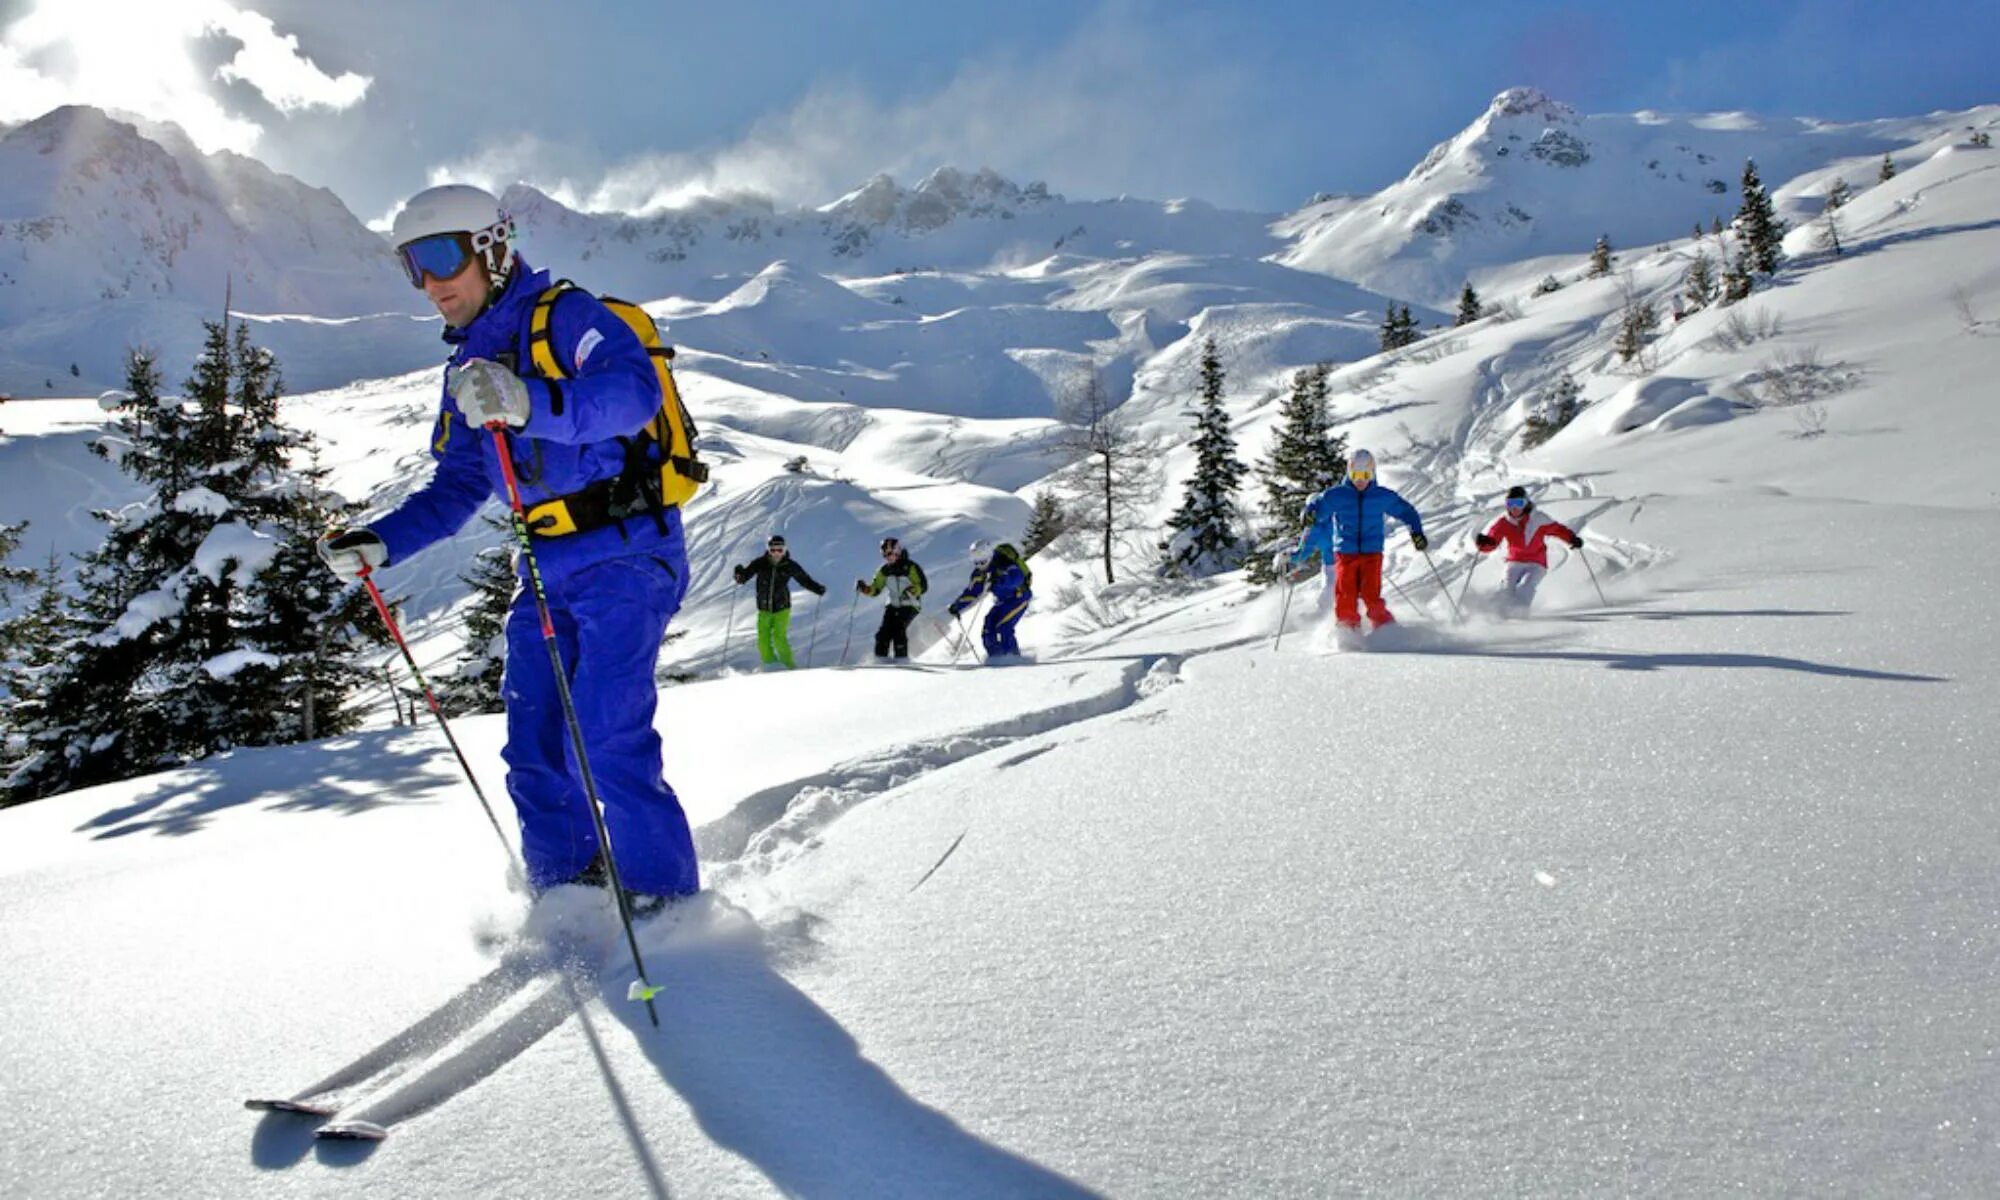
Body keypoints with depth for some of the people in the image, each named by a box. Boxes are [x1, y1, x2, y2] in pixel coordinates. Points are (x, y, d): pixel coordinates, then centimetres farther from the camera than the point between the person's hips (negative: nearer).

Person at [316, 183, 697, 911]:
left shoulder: (566, 316, -7)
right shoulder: (469, 369, 19)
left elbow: (635, 391, -27)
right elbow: (456, 489, 23)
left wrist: (533, 405, -42)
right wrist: (381, 544, 10)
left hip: (625, 557, -8)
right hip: (547, 572, 8)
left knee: (605, 741, -16)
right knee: (534, 749, 6)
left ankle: (664, 901, -3)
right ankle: (566, 896, 21)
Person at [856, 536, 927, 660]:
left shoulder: (910, 567, -11)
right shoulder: (885, 570, 5)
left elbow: (922, 585, -16)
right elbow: (875, 589, 8)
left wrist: (911, 591, -35)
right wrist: (864, 588, -12)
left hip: (910, 605, -5)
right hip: (893, 605, 5)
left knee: (898, 628, -23)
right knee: (885, 629, -15)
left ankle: (901, 658, -13)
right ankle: (881, 657, -8)